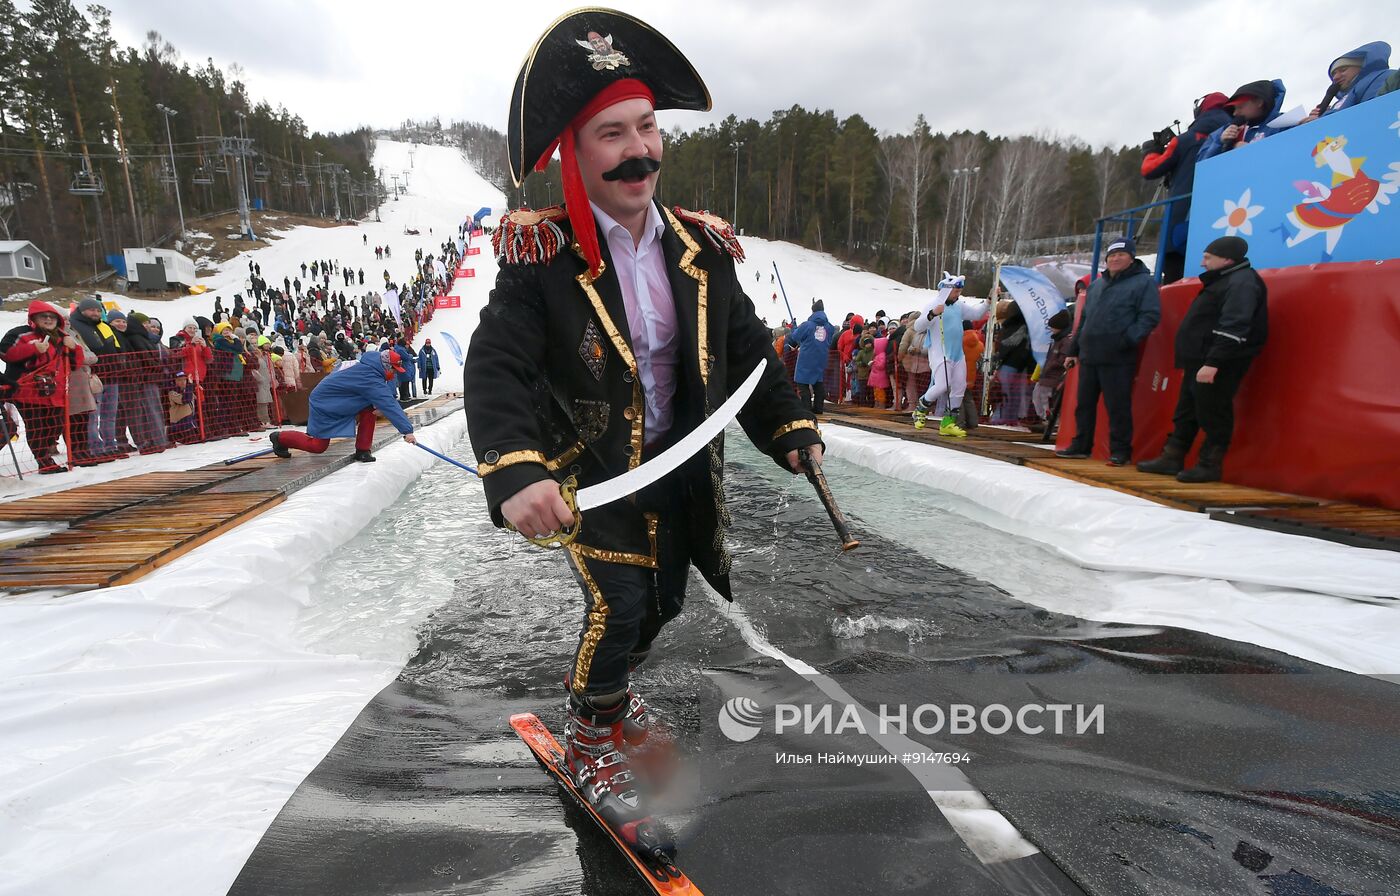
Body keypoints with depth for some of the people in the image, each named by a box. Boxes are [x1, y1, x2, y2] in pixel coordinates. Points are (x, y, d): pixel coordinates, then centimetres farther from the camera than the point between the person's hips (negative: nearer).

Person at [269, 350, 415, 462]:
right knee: (318, 446, 0)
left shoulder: (368, 366, -5)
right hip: (324, 403, -9)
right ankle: (280, 437, 25)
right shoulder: (370, 378, -33)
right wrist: (407, 430, -39)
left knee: (370, 408, -10)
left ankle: (362, 451, -3)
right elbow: (389, 406, -38)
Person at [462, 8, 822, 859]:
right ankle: (592, 744, 23)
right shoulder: (543, 254, -17)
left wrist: (791, 427, -6)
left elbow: (747, 347, 3)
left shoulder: (701, 246, -3)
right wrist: (515, 472, -38)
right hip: (590, 465, -5)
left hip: (682, 462, 6)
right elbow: (497, 367, -22)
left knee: (665, 599, 18)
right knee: (618, 600, -9)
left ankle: (603, 684, 51)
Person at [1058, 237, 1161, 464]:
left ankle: (1120, 450, 5)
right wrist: (1073, 350, 20)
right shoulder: (1096, 285, 21)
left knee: (1118, 406, -4)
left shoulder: (1143, 282, 1)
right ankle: (1081, 445, 21)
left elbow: (1150, 316, -8)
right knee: (1084, 403, 11)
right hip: (1088, 356, 7)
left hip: (1117, 359, -6)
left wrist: (1128, 339, -20)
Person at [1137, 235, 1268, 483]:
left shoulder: (1242, 282, -13)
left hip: (1218, 366, -10)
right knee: (1186, 411, 12)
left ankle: (1209, 465, 2)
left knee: (1213, 414, -5)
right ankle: (1172, 458, 18)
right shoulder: (1224, 280, 20)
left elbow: (1233, 328, -23)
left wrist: (1213, 363, -28)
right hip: (1200, 361, 11)